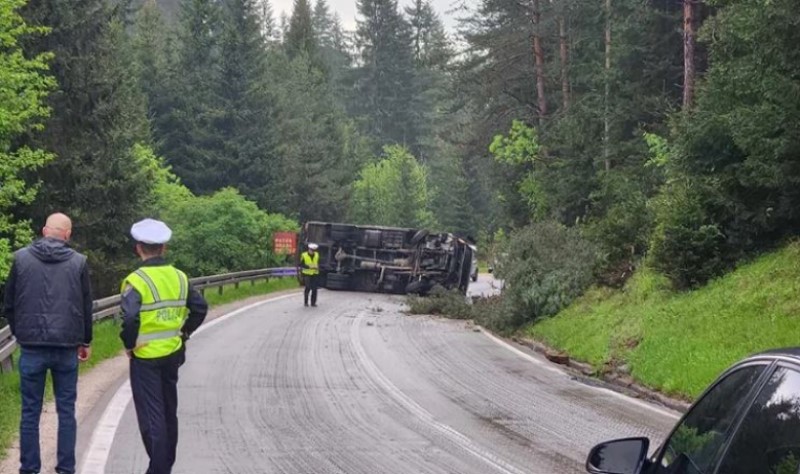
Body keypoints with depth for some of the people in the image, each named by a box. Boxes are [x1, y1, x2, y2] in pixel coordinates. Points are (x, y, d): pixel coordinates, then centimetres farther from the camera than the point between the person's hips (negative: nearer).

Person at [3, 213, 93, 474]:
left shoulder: (21, 258, 0)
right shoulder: (78, 262, 0)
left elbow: (9, 305, 5)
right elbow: (86, 307, 7)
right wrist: (85, 341, 20)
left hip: (32, 347, 0)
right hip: (67, 347, 0)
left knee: (30, 412, 6)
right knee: (66, 411, 9)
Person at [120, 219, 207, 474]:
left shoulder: (136, 280, -16)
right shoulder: (179, 277, 2)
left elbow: (130, 318, -27)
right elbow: (200, 307, 5)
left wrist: (129, 344, -12)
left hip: (145, 357, -6)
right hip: (173, 354, 6)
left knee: (150, 415, 1)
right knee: (169, 412, 19)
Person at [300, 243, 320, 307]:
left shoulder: (317, 255, 7)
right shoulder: (304, 255, -7)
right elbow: (301, 265, -8)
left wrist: (317, 267, -5)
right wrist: (309, 266, -19)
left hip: (315, 274, 4)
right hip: (307, 274, -4)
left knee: (314, 288, -1)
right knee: (308, 288, -7)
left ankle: (313, 302, 7)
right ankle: (305, 302, 6)